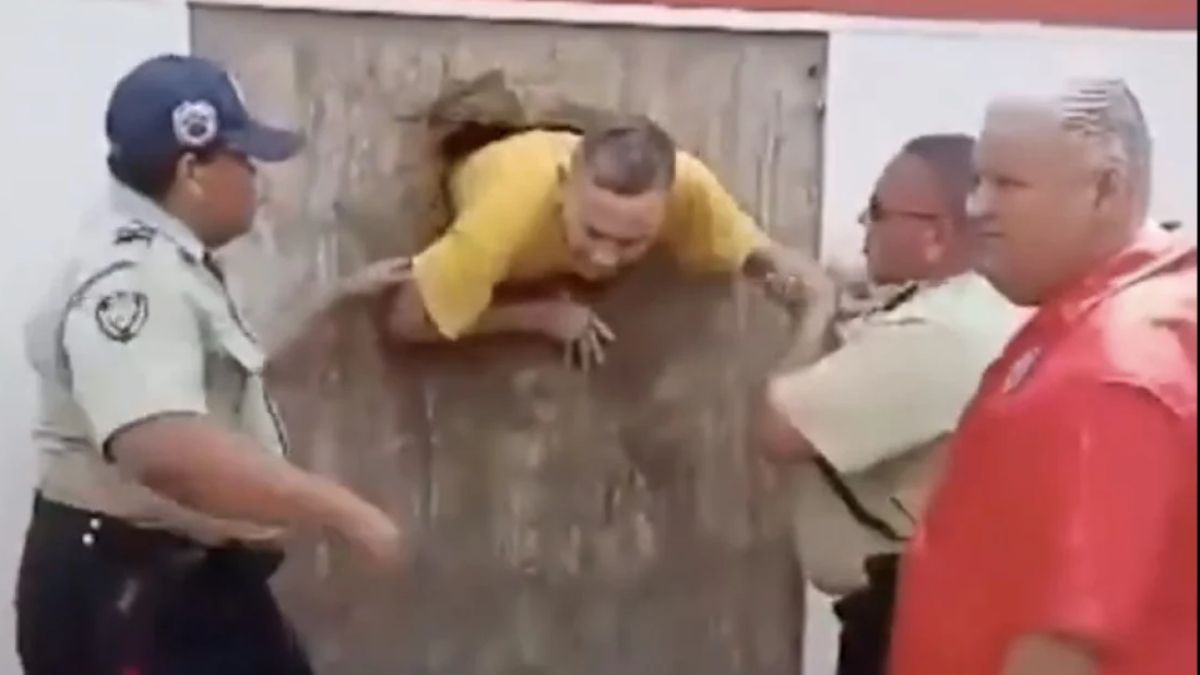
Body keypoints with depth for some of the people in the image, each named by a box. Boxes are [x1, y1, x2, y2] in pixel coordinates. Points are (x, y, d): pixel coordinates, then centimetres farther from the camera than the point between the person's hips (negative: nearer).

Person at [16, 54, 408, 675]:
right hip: (126, 595, -11)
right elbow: (170, 454, -41)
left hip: (199, 575, 11)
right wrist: (341, 510, -35)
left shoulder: (167, 262, 10)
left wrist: (342, 299, 25)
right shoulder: (128, 278, -25)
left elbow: (226, 368, 28)